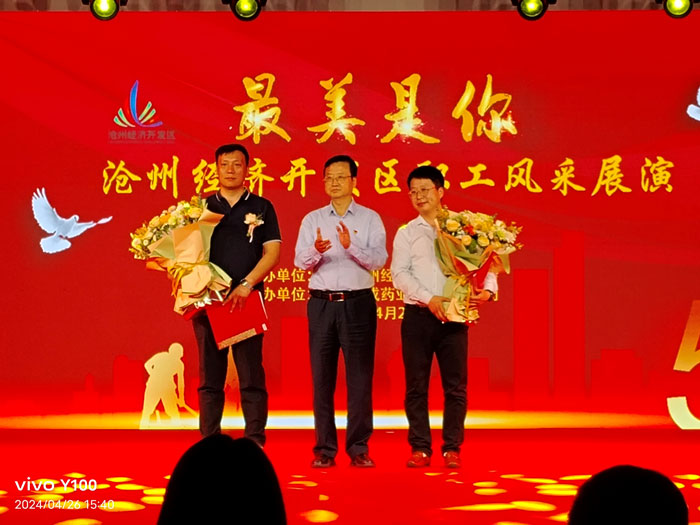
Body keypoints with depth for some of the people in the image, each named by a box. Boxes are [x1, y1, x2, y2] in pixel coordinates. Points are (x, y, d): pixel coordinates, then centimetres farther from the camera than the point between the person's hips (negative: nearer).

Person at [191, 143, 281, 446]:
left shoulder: (261, 207, 9)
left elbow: (272, 253, 1)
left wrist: (247, 284, -12)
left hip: (247, 300, -2)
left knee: (251, 375, -2)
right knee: (210, 377, 4)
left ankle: (255, 442, 1)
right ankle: (209, 442, 7)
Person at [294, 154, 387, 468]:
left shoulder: (370, 218, 6)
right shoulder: (313, 219, 11)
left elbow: (379, 259, -7)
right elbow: (300, 261, 0)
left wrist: (351, 246, -23)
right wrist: (316, 251, -21)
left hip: (357, 302, -1)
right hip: (321, 302, 2)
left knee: (359, 377, 0)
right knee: (322, 377, 3)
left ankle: (359, 448, 7)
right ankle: (324, 449, 10)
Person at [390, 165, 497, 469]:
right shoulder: (406, 233, 10)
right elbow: (399, 274, -1)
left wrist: (488, 290, -11)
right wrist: (429, 298, -14)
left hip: (454, 316, 0)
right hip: (418, 316, 0)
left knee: (455, 386, 0)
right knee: (416, 386, 2)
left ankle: (452, 448, 8)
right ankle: (420, 448, 9)